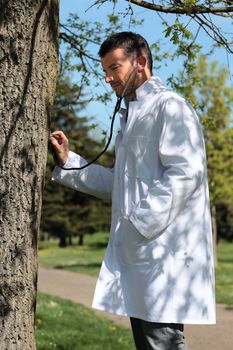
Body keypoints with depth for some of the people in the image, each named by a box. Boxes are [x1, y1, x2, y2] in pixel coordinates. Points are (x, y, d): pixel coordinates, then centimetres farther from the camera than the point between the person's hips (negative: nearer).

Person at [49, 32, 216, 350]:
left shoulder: (169, 106, -7)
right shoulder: (132, 116, 23)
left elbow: (185, 172, -19)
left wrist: (140, 223, -20)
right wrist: (67, 161, 17)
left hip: (164, 252, -10)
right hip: (136, 253, 10)